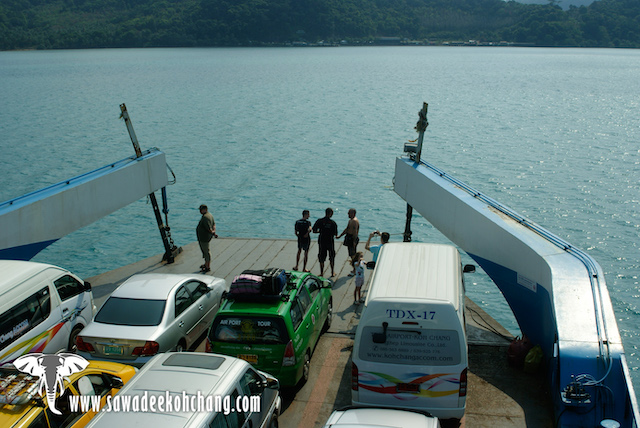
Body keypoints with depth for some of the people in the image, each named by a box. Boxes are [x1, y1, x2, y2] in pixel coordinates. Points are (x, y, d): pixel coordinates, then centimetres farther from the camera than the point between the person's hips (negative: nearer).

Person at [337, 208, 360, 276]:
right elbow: (346, 229, 25)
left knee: (353, 255, -7)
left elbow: (355, 232, -24)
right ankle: (355, 269, 22)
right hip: (349, 238, 10)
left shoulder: (354, 221, -17)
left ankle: (354, 271, -3)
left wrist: (354, 241, -28)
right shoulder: (350, 220, 17)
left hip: (352, 239, -10)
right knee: (352, 255, 14)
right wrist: (340, 236, 27)